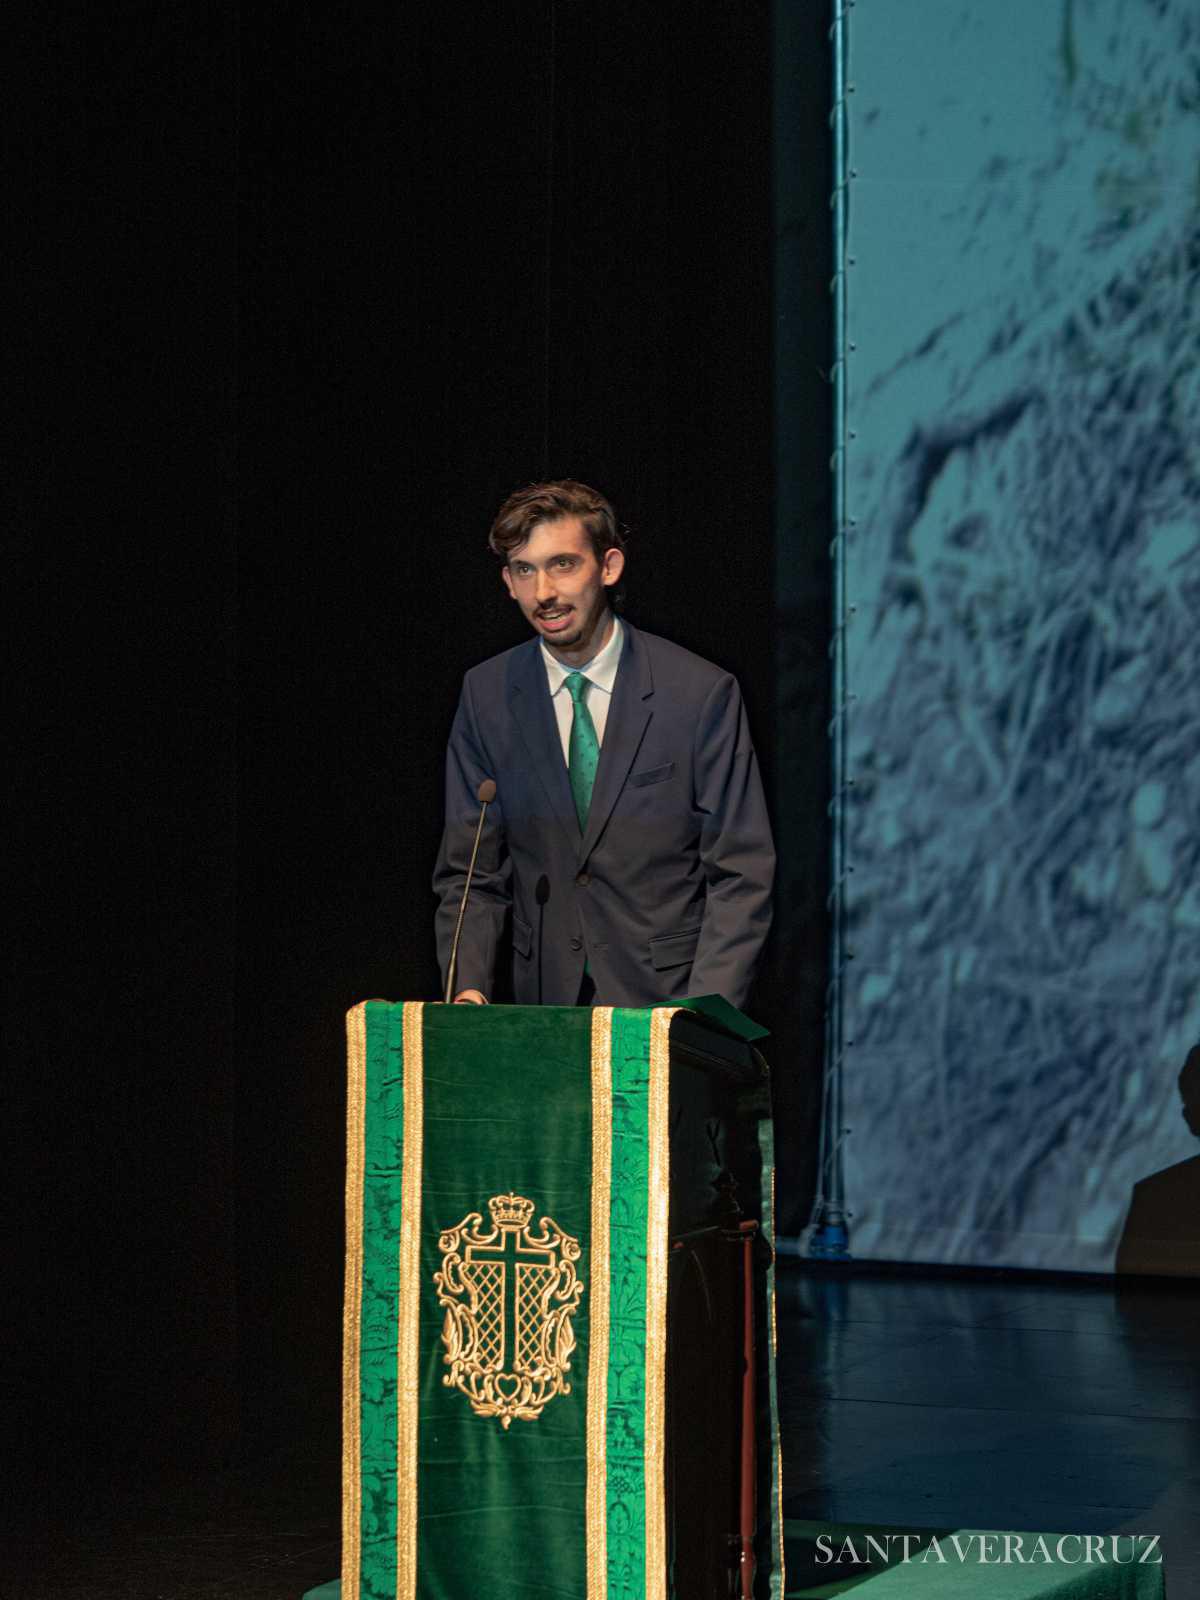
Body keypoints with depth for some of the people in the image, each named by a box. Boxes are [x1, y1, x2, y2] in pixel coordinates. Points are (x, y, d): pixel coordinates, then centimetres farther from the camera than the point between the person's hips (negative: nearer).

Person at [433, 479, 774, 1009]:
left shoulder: (702, 694, -5)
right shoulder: (487, 695, 5)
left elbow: (741, 875, -3)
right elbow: (469, 872, 9)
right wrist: (468, 987, -8)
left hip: (670, 996, -3)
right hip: (546, 999, 3)